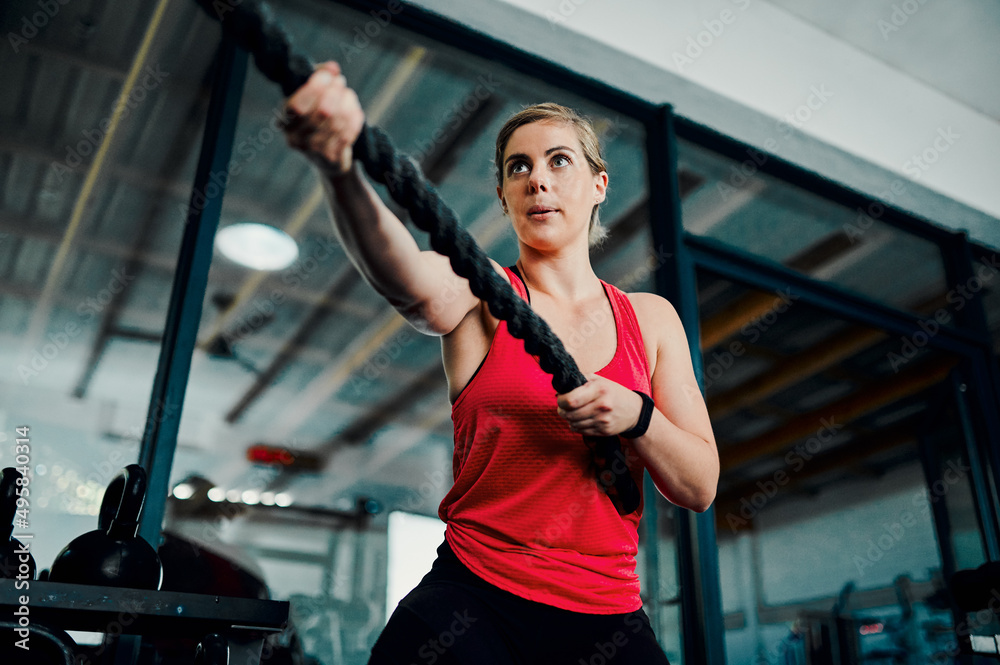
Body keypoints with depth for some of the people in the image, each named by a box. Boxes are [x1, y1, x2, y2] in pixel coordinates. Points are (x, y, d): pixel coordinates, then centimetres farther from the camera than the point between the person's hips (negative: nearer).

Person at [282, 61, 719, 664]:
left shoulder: (651, 318, 9)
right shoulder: (482, 292, 0)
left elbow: (701, 486, 6)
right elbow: (404, 277, -24)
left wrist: (635, 416, -13)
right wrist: (343, 170, -43)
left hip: (606, 615, 3)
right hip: (472, 599, -2)